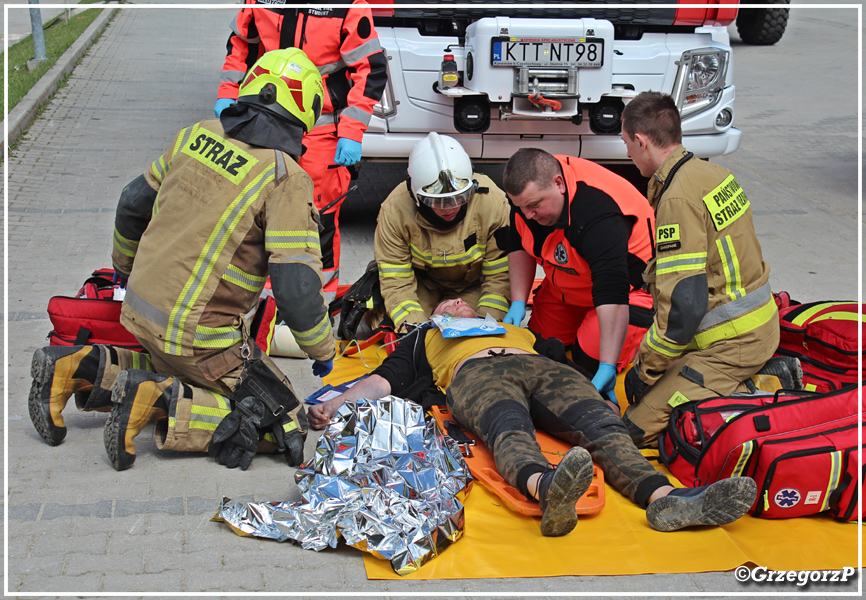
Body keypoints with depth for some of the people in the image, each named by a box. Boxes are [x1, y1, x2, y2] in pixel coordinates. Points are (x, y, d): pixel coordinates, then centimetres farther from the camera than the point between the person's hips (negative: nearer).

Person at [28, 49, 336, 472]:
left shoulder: (197, 135, 3)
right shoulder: (286, 178, -17)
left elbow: (133, 204, 16)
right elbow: (296, 287, -21)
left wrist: (125, 264, 35)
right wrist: (322, 350, -3)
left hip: (141, 309, 7)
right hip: (197, 335, -7)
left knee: (178, 373, 34)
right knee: (283, 423, 3)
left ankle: (82, 368, 14)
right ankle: (158, 404, -12)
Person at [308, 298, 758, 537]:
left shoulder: (519, 330, 46)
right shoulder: (425, 340, 40)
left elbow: (559, 356, 31)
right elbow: (383, 381, 23)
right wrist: (335, 405, 4)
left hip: (540, 368, 3)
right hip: (474, 372, -3)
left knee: (602, 425, -29)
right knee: (510, 431, -40)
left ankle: (663, 498, -56)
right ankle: (548, 491, -73)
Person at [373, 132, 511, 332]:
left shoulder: (493, 203, -30)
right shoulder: (395, 210, -29)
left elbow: (499, 276, -20)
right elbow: (396, 282, -23)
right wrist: (414, 327, -35)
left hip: (471, 284, 0)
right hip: (421, 281, 1)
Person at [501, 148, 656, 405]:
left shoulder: (598, 215, -40)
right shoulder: (529, 188, -15)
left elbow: (612, 296, -44)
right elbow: (519, 244, 3)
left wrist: (607, 367, -46)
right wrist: (518, 301, -8)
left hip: (631, 282, -8)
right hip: (567, 283, 8)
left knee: (591, 359, -22)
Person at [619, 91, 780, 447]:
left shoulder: (678, 198, -21)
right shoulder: (714, 173, 8)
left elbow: (683, 306, -24)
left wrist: (645, 368, -11)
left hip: (730, 343, -9)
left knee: (640, 427, -9)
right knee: (641, 384, 18)